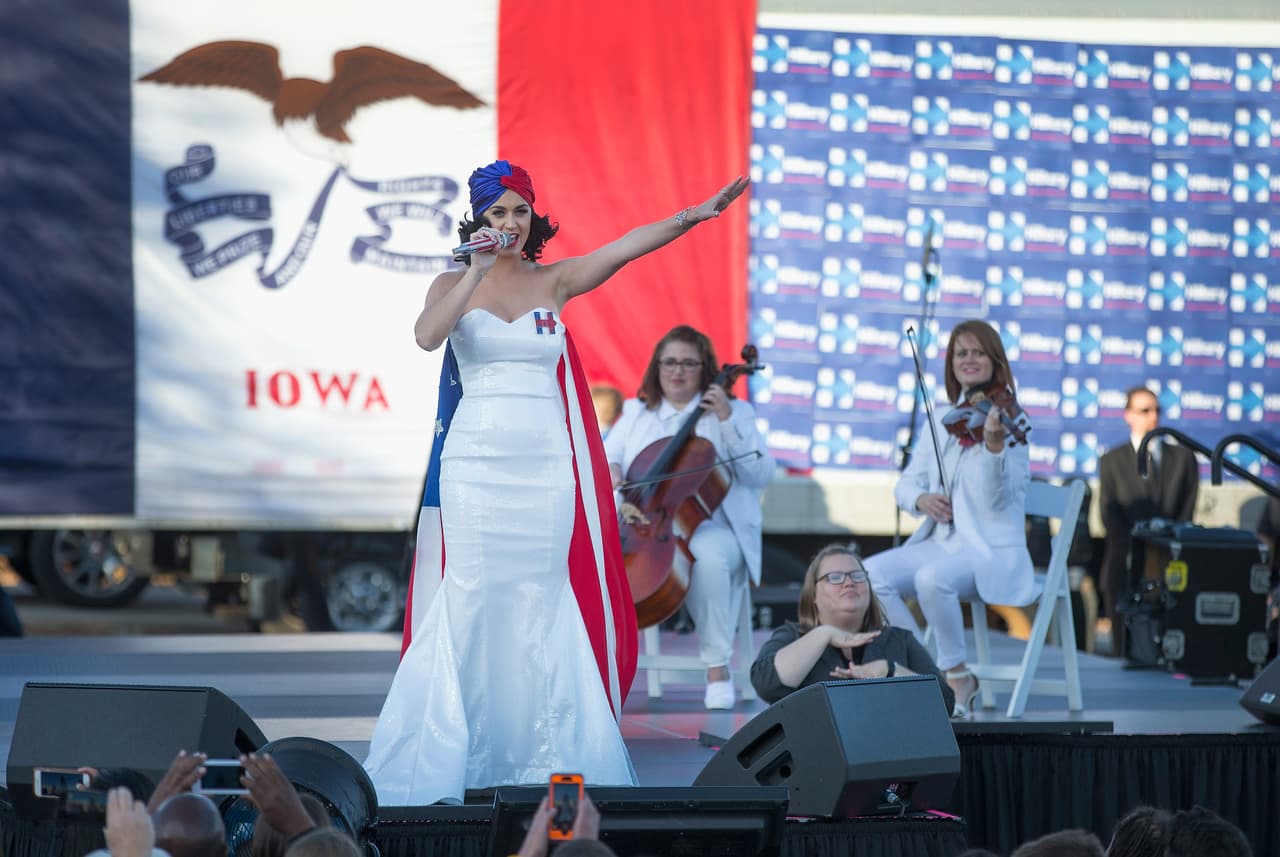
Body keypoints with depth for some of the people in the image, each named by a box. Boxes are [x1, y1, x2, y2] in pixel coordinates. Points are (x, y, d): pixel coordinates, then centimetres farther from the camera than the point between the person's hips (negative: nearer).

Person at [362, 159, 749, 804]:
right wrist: (479, 270, -19)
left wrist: (694, 216, -13)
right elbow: (427, 335, -15)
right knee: (474, 599, -4)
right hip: (478, 459, -2)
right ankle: (468, 748, 1)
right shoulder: (454, 284, 6)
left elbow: (625, 247, -2)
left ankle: (541, 755, 3)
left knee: (542, 600, 1)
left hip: (546, 462, 2)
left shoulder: (554, 282, 10)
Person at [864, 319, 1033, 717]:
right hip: (939, 544, 6)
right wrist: (920, 498, -11)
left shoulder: (1007, 419, -6)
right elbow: (906, 483, 13)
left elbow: (997, 498, -16)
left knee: (932, 579, -36)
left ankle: (957, 676, -14)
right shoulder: (940, 422, 13)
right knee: (869, 574, -19)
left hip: (991, 552, -6)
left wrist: (994, 442, -34)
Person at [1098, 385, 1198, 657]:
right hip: (1126, 563, -1)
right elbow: (1109, 515, 2)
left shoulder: (1183, 458, 14)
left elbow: (1187, 511, 7)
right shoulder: (1112, 461, 10)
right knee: (1126, 643, -4)